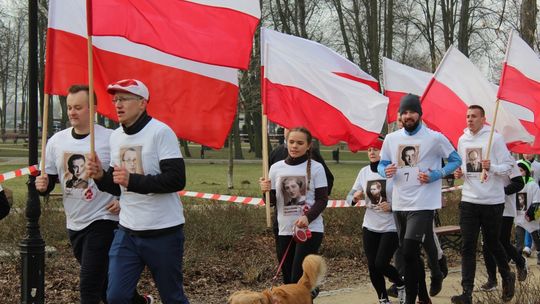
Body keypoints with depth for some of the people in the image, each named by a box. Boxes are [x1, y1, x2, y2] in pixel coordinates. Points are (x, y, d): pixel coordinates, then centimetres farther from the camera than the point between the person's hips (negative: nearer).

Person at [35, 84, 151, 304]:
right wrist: (43, 186, -13)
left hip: (103, 220, -6)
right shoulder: (56, 141, 2)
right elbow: (49, 179, 9)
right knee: (102, 281, 19)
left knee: (89, 286, -12)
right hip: (74, 224, 6)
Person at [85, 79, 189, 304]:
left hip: (163, 232, -6)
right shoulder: (116, 136, 10)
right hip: (127, 231, 6)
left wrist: (132, 180, -25)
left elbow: (177, 180, -20)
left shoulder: (161, 132, -12)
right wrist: (101, 177, -4)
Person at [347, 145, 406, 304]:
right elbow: (350, 197, 8)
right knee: (372, 266, 6)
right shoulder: (364, 172, 4)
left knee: (381, 264, -10)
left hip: (391, 227, -5)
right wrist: (355, 197, -14)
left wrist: (392, 206, -24)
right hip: (370, 226, 5)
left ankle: (401, 285, 19)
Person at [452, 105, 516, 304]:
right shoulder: (462, 140, 8)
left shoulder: (495, 138, -6)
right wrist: (458, 173, 0)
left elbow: (508, 166, -7)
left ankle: (507, 277, 37)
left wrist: (492, 167, -24)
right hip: (469, 200, 4)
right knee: (468, 247, -3)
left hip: (492, 201, -4)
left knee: (492, 243, 9)